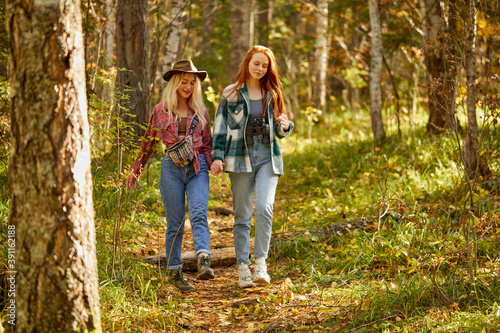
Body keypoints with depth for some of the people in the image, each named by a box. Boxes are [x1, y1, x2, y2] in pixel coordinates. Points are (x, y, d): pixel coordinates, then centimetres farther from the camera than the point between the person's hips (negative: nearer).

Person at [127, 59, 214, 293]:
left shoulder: (200, 111, 13)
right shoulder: (161, 110, 8)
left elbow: (207, 143, 19)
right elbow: (148, 142, 16)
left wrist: (213, 163, 1)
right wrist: (136, 171, 19)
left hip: (197, 168, 1)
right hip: (172, 168, -1)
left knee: (198, 214, -19)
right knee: (175, 223, -1)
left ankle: (204, 261, -35)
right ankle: (174, 271, 8)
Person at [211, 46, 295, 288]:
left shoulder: (272, 93, 12)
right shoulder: (231, 93, 4)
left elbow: (279, 131, 17)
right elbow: (220, 127, 5)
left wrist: (285, 126, -6)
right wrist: (217, 157, -4)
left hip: (268, 158, 1)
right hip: (240, 158, -1)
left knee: (264, 208, -17)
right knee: (242, 216, 1)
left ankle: (261, 263, -12)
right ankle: (242, 268, 6)